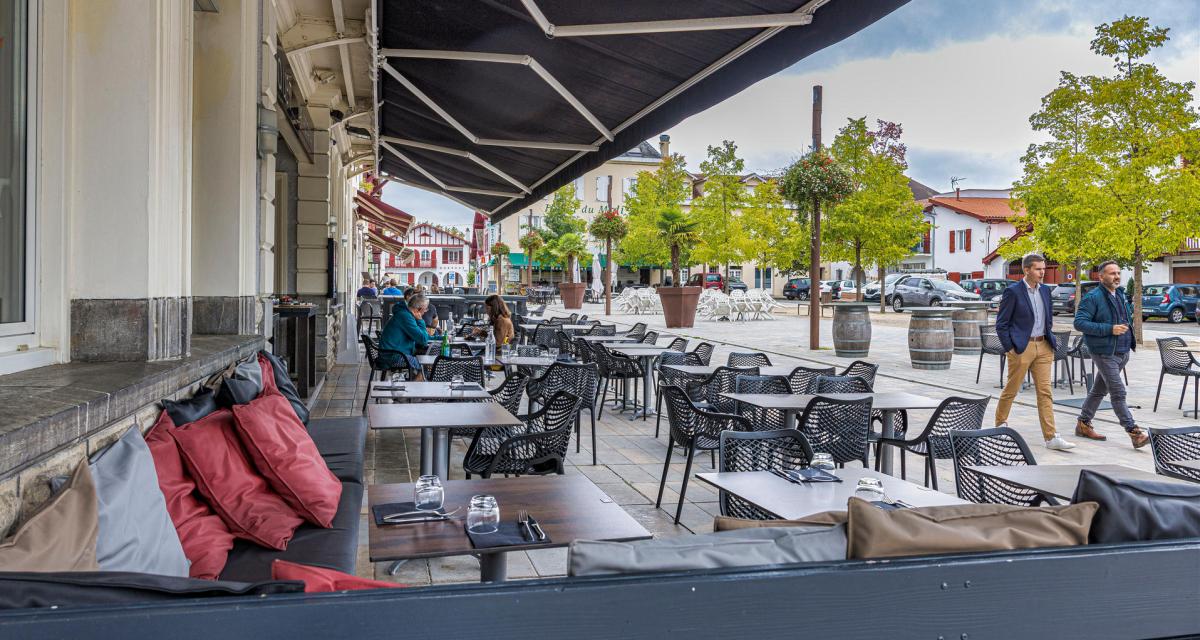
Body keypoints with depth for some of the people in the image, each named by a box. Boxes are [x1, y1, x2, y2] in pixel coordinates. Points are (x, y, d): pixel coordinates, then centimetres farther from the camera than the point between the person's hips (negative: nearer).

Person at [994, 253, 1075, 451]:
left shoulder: (1045, 290, 11)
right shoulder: (1013, 291, -9)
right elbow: (1001, 324, -8)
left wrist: (1049, 341, 13)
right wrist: (1010, 349, -11)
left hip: (1043, 347, 6)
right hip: (1021, 347, -5)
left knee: (1045, 392, 1)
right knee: (1011, 389, 6)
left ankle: (1051, 437, 0)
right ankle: (1000, 424, 27)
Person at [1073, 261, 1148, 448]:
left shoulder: (1121, 295, 13)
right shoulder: (1093, 297, -13)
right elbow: (1079, 322, -20)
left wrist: (1127, 327, 13)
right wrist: (1109, 329, -24)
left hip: (1123, 352, 8)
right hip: (1105, 353, -8)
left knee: (1099, 390, 15)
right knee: (1118, 393, -9)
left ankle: (1083, 424, 25)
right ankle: (1134, 433, -9)